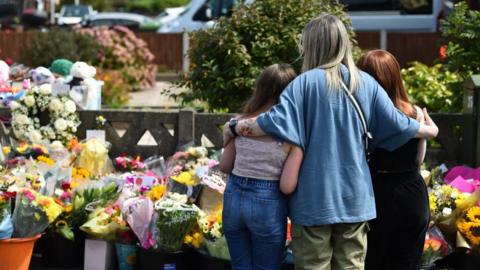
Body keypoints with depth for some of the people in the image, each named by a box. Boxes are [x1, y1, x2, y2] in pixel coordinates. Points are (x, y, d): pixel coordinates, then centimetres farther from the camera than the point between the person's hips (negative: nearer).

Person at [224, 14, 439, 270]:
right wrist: (430, 130, 22)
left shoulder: (307, 82, -9)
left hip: (314, 200, -3)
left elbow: (276, 121, -18)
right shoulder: (366, 83, 2)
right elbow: (397, 124, 3)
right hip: (355, 198, 3)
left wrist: (234, 128, -3)